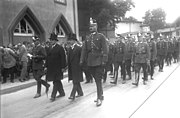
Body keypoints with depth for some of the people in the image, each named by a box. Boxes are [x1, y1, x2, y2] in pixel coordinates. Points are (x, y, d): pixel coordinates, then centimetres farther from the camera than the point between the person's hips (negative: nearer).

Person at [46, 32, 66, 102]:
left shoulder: (60, 48, -8)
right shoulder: (50, 48, 12)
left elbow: (63, 58, -11)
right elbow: (48, 58, 14)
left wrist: (63, 67, -14)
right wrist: (46, 66, 11)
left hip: (57, 68, -7)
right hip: (51, 67, 7)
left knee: (56, 81, -5)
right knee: (57, 81, 15)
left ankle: (53, 95, -2)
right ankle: (62, 93, 28)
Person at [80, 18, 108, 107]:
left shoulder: (101, 36, -1)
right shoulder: (88, 38, 13)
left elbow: (105, 49, -7)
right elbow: (84, 50, 11)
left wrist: (104, 60, -14)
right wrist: (82, 60, 3)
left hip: (99, 62, -5)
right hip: (90, 62, 5)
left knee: (98, 80, -5)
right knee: (96, 80, 14)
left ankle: (99, 98, 2)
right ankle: (100, 95, 28)